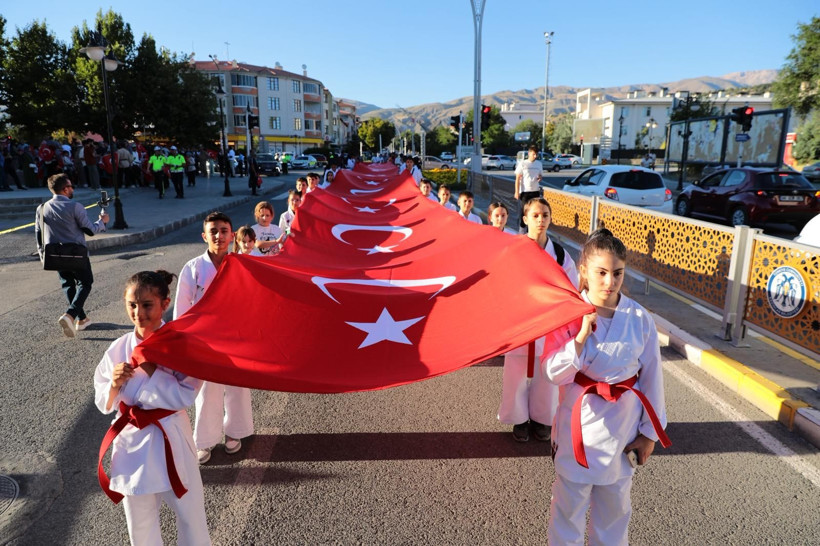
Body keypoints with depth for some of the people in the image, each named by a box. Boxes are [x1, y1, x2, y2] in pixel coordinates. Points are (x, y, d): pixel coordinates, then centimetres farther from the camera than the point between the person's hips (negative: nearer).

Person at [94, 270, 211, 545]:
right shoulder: (118, 349, -5)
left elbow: (185, 396, -19)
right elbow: (104, 404, 2)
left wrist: (149, 368, -23)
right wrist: (115, 383, -18)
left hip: (170, 438, -3)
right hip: (131, 440, 3)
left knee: (190, 514, 14)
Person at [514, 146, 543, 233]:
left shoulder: (539, 164, 9)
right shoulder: (522, 164, -4)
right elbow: (518, 178, -3)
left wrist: (540, 178, -5)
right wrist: (517, 192, -9)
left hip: (535, 191, 4)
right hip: (525, 191, -4)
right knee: (524, 212, -2)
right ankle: (522, 232, 4)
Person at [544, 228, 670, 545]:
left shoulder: (640, 319, -10)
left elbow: (651, 376, 0)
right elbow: (556, 374, -16)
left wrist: (650, 431, 3)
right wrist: (582, 335, -28)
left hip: (624, 423, 2)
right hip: (580, 422, -2)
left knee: (615, 504, 23)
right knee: (569, 503, 14)